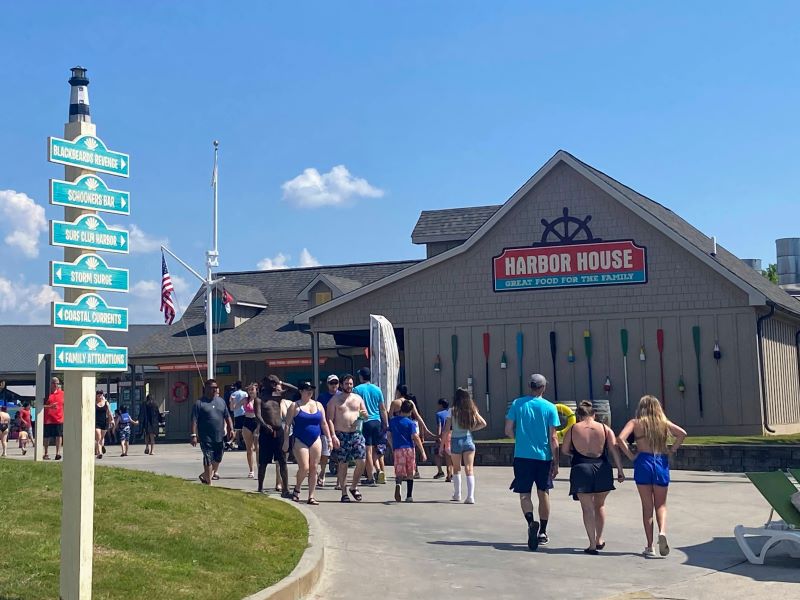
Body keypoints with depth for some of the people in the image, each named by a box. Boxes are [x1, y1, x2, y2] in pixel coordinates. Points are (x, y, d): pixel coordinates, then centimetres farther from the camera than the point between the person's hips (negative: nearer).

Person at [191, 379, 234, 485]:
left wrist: (231, 429, 7)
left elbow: (227, 417, 17)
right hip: (206, 438, -6)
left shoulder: (221, 401, 12)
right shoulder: (199, 403, -5)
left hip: (220, 437, 6)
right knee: (208, 460, -5)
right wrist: (194, 435, -16)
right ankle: (208, 482, 2)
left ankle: (204, 475, 34)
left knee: (217, 460, 13)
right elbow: (194, 421, -9)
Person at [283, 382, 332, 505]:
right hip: (300, 441, -4)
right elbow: (287, 425, -3)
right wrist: (286, 441, -9)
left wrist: (329, 438, 10)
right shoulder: (295, 406, -1)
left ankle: (311, 496, 9)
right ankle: (297, 489, 16)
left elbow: (324, 423, 15)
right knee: (304, 468, -11)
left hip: (315, 440, 4)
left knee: (314, 468, 2)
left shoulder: (318, 405, 11)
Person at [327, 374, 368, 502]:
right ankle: (344, 493, 10)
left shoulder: (358, 398, 13)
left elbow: (366, 417, 17)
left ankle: (354, 487, 13)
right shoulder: (335, 400, 3)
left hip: (356, 433, 3)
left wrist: (364, 415, -7)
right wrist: (333, 436, -14)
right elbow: (330, 419, -3)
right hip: (341, 435, -3)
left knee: (361, 461, -7)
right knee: (343, 464, 0)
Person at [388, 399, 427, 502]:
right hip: (409, 448, -1)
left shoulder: (392, 421, 8)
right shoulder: (411, 423, -3)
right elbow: (415, 437, -9)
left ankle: (398, 484, -35)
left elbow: (389, 436, 12)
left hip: (397, 449, 1)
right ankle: (409, 496, 12)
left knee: (399, 472, -1)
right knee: (410, 473, 10)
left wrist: (392, 448, 26)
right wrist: (422, 451, -5)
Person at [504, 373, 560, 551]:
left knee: (524, 493, 5)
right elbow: (553, 438, -4)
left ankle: (531, 522, -21)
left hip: (522, 455, 0)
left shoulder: (517, 403, -1)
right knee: (543, 493, 15)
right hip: (543, 456, 0)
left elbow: (508, 431, 1)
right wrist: (556, 463, 2)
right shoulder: (550, 407, -3)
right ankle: (542, 532, 21)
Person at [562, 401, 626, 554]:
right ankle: (599, 539, 25)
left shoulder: (572, 429, 1)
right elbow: (614, 451, -1)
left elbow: (564, 450, 7)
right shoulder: (605, 429, 3)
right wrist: (620, 471, 3)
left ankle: (592, 544, 2)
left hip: (581, 468, -2)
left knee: (587, 507, 4)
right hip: (602, 467, 2)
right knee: (600, 505, 20)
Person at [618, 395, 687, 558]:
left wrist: (630, 455, -4)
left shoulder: (635, 423, 2)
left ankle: (650, 547, 7)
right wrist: (671, 450, 2)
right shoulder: (664, 423, 7)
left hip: (643, 463, -1)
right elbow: (682, 433, -5)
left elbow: (620, 438, -13)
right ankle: (662, 531, -16)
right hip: (661, 463, 1)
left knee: (647, 506, 7)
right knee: (661, 505, 13)